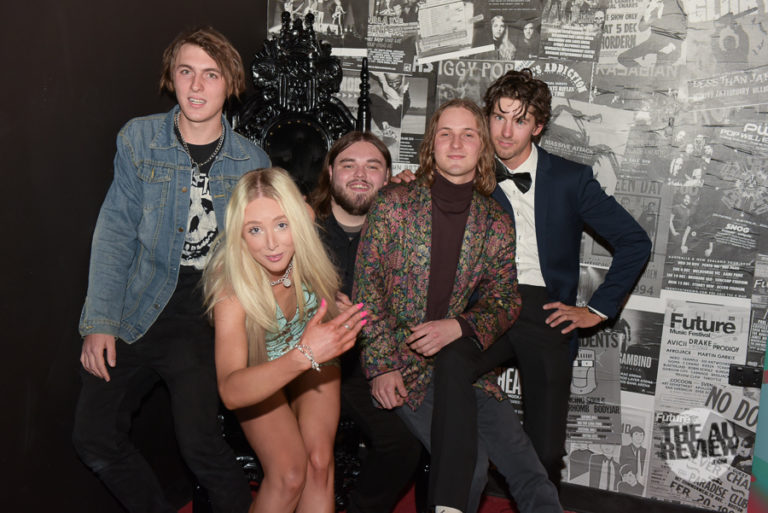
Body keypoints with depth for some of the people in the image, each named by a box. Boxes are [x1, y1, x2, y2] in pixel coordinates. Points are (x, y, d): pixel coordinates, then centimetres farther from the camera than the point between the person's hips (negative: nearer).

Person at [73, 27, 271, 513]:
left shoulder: (252, 160, 0)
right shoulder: (138, 138, 0)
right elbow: (116, 232, -1)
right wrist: (100, 322, -7)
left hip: (208, 314, -2)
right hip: (139, 310, 2)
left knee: (199, 442, -13)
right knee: (94, 437, 3)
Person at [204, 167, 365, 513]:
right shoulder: (232, 287, -32)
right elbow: (230, 392, -44)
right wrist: (302, 355, -56)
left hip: (313, 361, 3)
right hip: (259, 378, -2)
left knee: (319, 461, -20)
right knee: (289, 473, -22)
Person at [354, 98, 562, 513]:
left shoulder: (496, 224, 5)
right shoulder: (393, 203, -3)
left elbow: (505, 303, 6)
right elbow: (366, 288, -4)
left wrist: (457, 327, -14)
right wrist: (381, 366, -10)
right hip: (403, 364, -3)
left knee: (532, 479, -7)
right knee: (467, 463, -16)